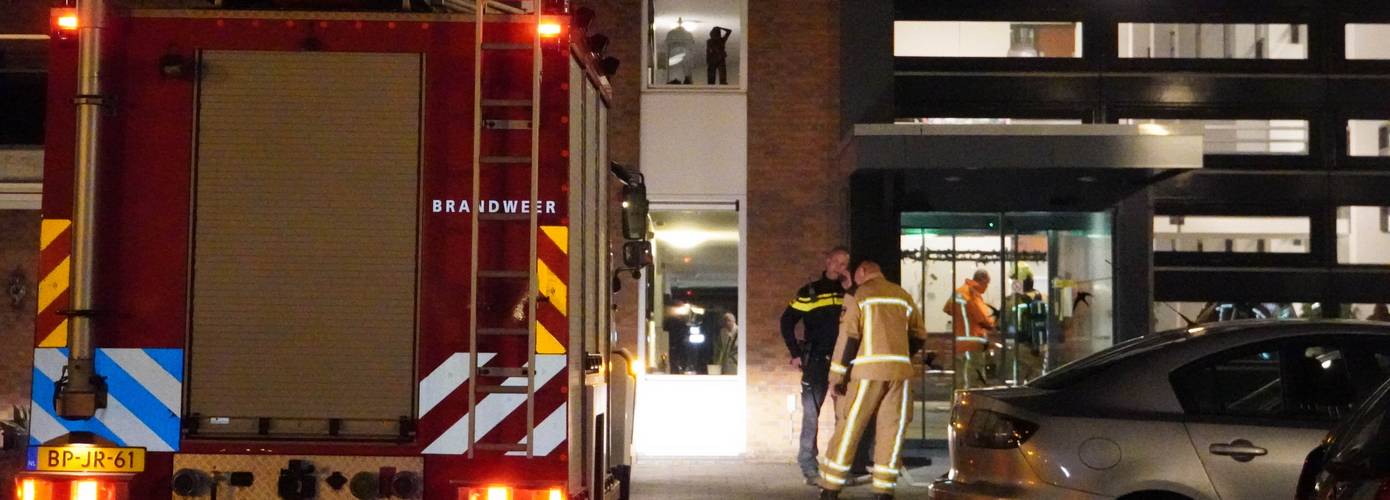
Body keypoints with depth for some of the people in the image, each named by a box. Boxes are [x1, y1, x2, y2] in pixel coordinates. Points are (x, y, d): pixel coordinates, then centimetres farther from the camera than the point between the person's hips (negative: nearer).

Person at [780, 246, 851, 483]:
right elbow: (787, 321, 3)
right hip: (816, 361, -3)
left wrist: (851, 289, -8)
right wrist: (795, 353, -2)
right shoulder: (810, 291, 3)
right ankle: (808, 464, 2)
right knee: (811, 412, -2)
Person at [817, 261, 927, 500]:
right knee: (890, 431, 6)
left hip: (868, 371, -3)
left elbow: (848, 337, -5)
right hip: (899, 371, 3)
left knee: (848, 429, 2)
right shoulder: (903, 296, 15)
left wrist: (837, 377, -3)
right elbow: (919, 336, 16)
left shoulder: (858, 296, 3)